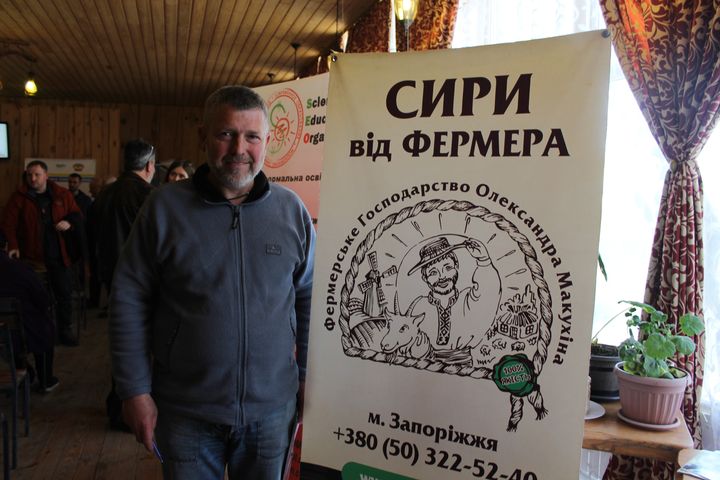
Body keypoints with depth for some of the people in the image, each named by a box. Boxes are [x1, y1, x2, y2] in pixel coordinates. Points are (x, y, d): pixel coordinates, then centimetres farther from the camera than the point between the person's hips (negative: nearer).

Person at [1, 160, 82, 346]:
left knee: (64, 294, 8)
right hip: (32, 256, -2)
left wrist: (69, 222, -12)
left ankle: (65, 330, 24)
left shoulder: (62, 195, 4)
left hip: (59, 256, 2)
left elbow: (78, 217, 10)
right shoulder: (19, 197, -1)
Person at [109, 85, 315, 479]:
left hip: (272, 407, 2)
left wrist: (310, 376, 4)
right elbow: (129, 301, -3)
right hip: (185, 412, -1)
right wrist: (135, 391, -5)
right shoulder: (165, 207, -6)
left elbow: (310, 299, 4)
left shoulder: (291, 209, -2)